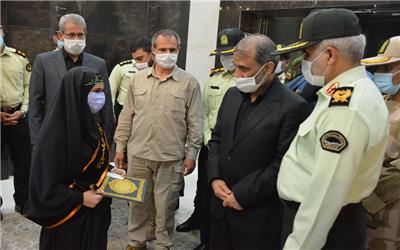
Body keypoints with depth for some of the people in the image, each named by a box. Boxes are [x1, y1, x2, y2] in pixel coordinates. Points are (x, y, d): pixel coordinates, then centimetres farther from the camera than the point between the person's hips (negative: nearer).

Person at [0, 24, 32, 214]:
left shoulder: (19, 56, 5)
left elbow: (29, 85, 6)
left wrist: (22, 110, -5)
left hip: (18, 117, 2)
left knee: (23, 161, 8)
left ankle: (22, 202, 23)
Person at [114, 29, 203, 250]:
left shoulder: (189, 83, -3)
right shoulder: (138, 78, 6)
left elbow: (194, 123, -2)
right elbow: (126, 116, 9)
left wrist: (191, 154, -5)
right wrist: (120, 146, 7)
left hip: (171, 157, -3)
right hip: (138, 153, 3)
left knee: (165, 206, 9)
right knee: (137, 202, 16)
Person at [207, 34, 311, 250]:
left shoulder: (293, 107, -15)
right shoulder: (232, 95, 6)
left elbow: (283, 164, -16)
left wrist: (242, 195, -15)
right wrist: (214, 177, -2)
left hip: (257, 214, -6)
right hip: (221, 202, 6)